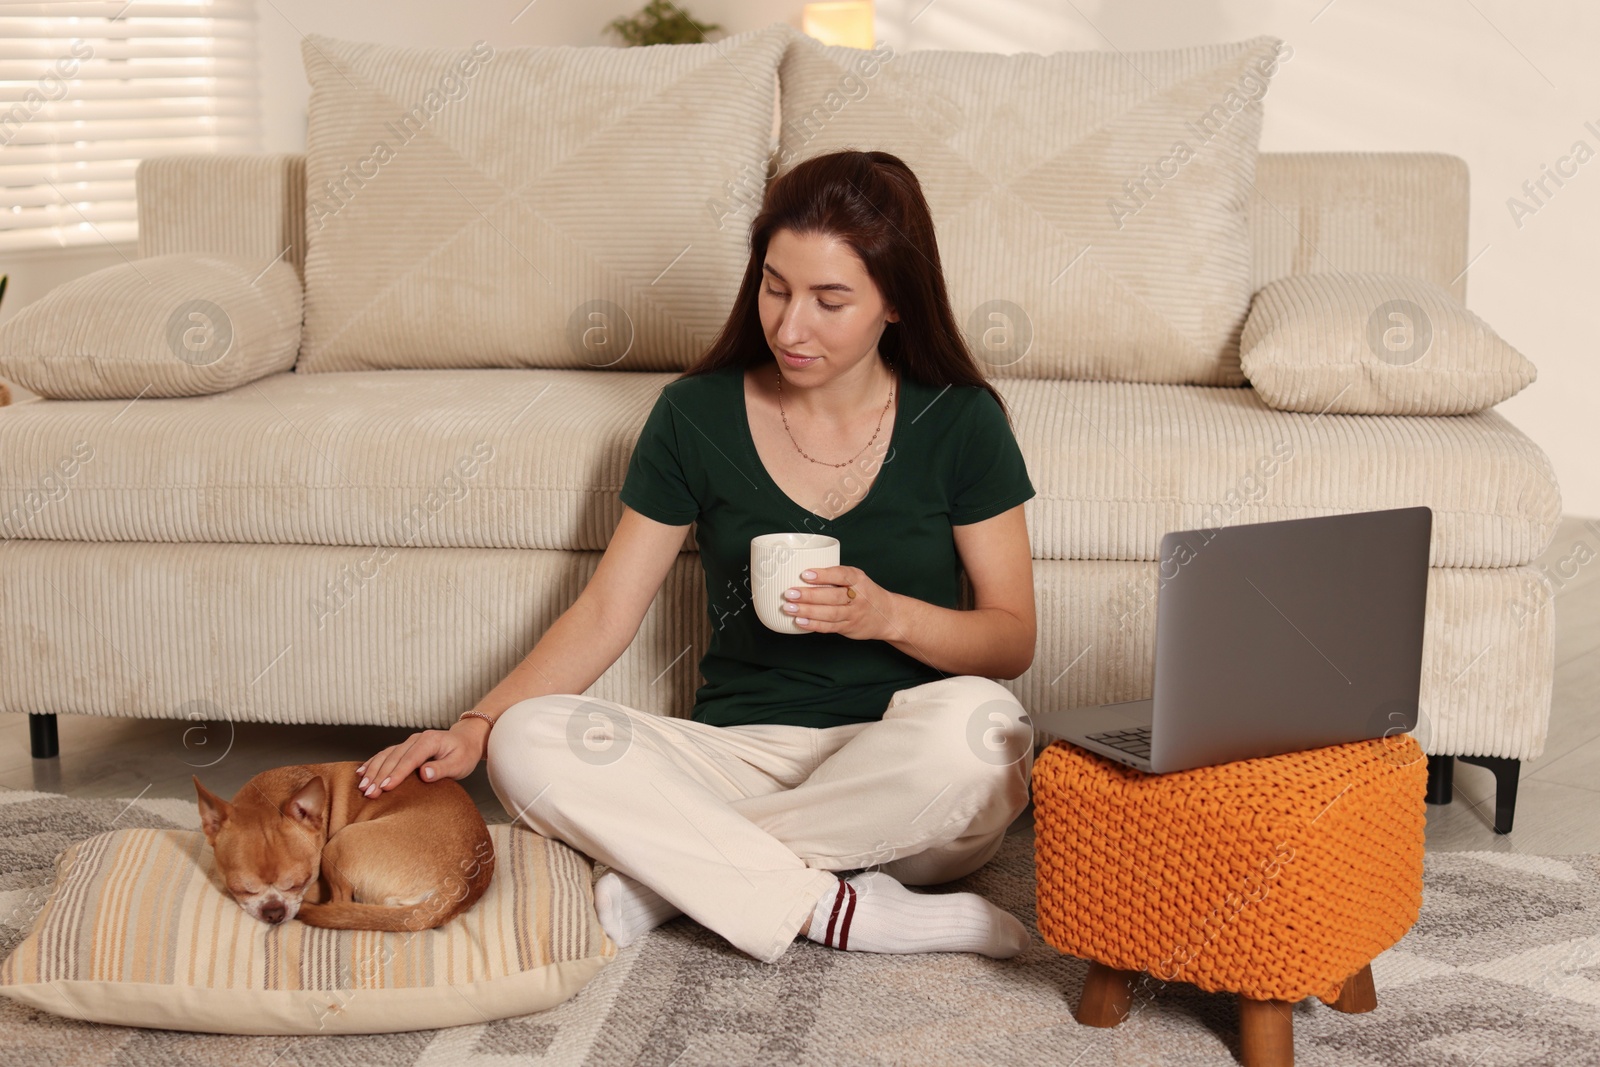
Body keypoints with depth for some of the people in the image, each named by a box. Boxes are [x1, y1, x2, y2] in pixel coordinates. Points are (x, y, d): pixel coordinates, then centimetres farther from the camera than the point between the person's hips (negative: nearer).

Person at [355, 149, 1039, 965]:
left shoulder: (960, 421, 0)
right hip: (738, 752, 1)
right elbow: (605, 612, 2)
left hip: (902, 775, -1)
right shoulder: (697, 414, 2)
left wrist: (890, 614, -17)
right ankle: (839, 912, -26)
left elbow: (1013, 639, 2)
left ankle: (674, 871, -20)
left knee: (978, 720, -36)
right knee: (529, 741, -25)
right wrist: (475, 727, -11)